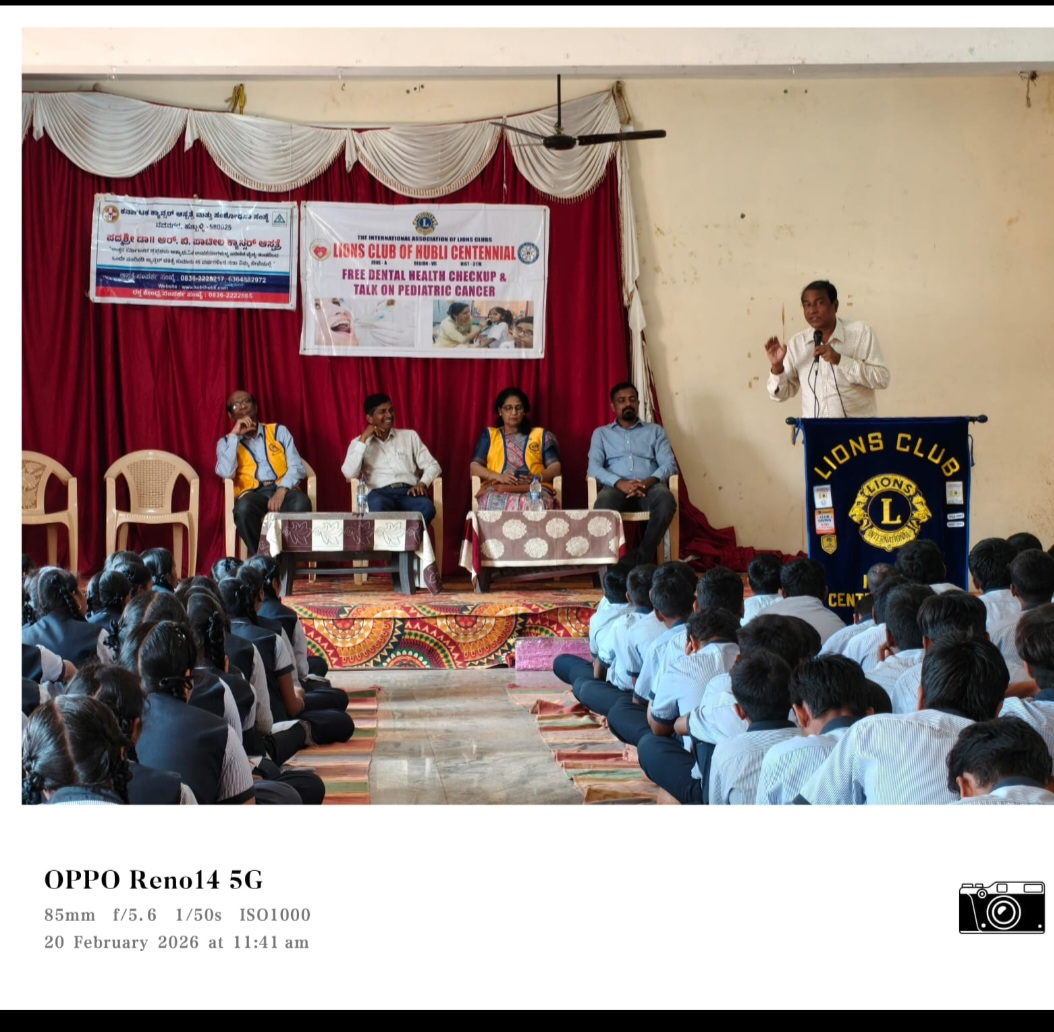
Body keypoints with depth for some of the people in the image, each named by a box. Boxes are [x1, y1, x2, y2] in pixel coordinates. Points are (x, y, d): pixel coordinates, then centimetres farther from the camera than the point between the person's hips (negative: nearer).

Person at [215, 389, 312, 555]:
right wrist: (235, 435, -2)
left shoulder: (279, 431, 18)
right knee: (243, 508, -38)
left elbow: (297, 467, 5)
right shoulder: (226, 441, 16)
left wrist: (281, 492, -14)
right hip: (252, 493, -1)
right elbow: (226, 472, -5)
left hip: (283, 490, 1)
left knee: (301, 503, -35)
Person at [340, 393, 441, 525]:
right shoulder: (359, 442, 17)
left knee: (426, 508, -36)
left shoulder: (410, 436, 22)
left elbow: (433, 466, 16)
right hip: (380, 494, -2)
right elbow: (349, 474, -1)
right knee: (377, 506, -41)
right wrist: (363, 439, 0)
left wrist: (422, 483, -6)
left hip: (409, 492, 2)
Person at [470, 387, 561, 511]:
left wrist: (537, 477, -11)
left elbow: (555, 468, 12)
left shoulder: (541, 435, 22)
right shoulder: (489, 435, 22)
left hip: (535, 488, 0)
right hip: (497, 490, 0)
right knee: (498, 504, -39)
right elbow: (474, 468, 10)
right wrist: (499, 477, -10)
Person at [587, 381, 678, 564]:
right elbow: (594, 467, 4)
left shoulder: (655, 430, 22)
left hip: (649, 487, 1)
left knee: (666, 498, -37)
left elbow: (669, 464, 7)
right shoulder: (601, 433, 21)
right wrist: (619, 482, -17)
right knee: (603, 503, -39)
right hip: (616, 487, -1)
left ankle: (640, 559, -32)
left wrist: (649, 481, -16)